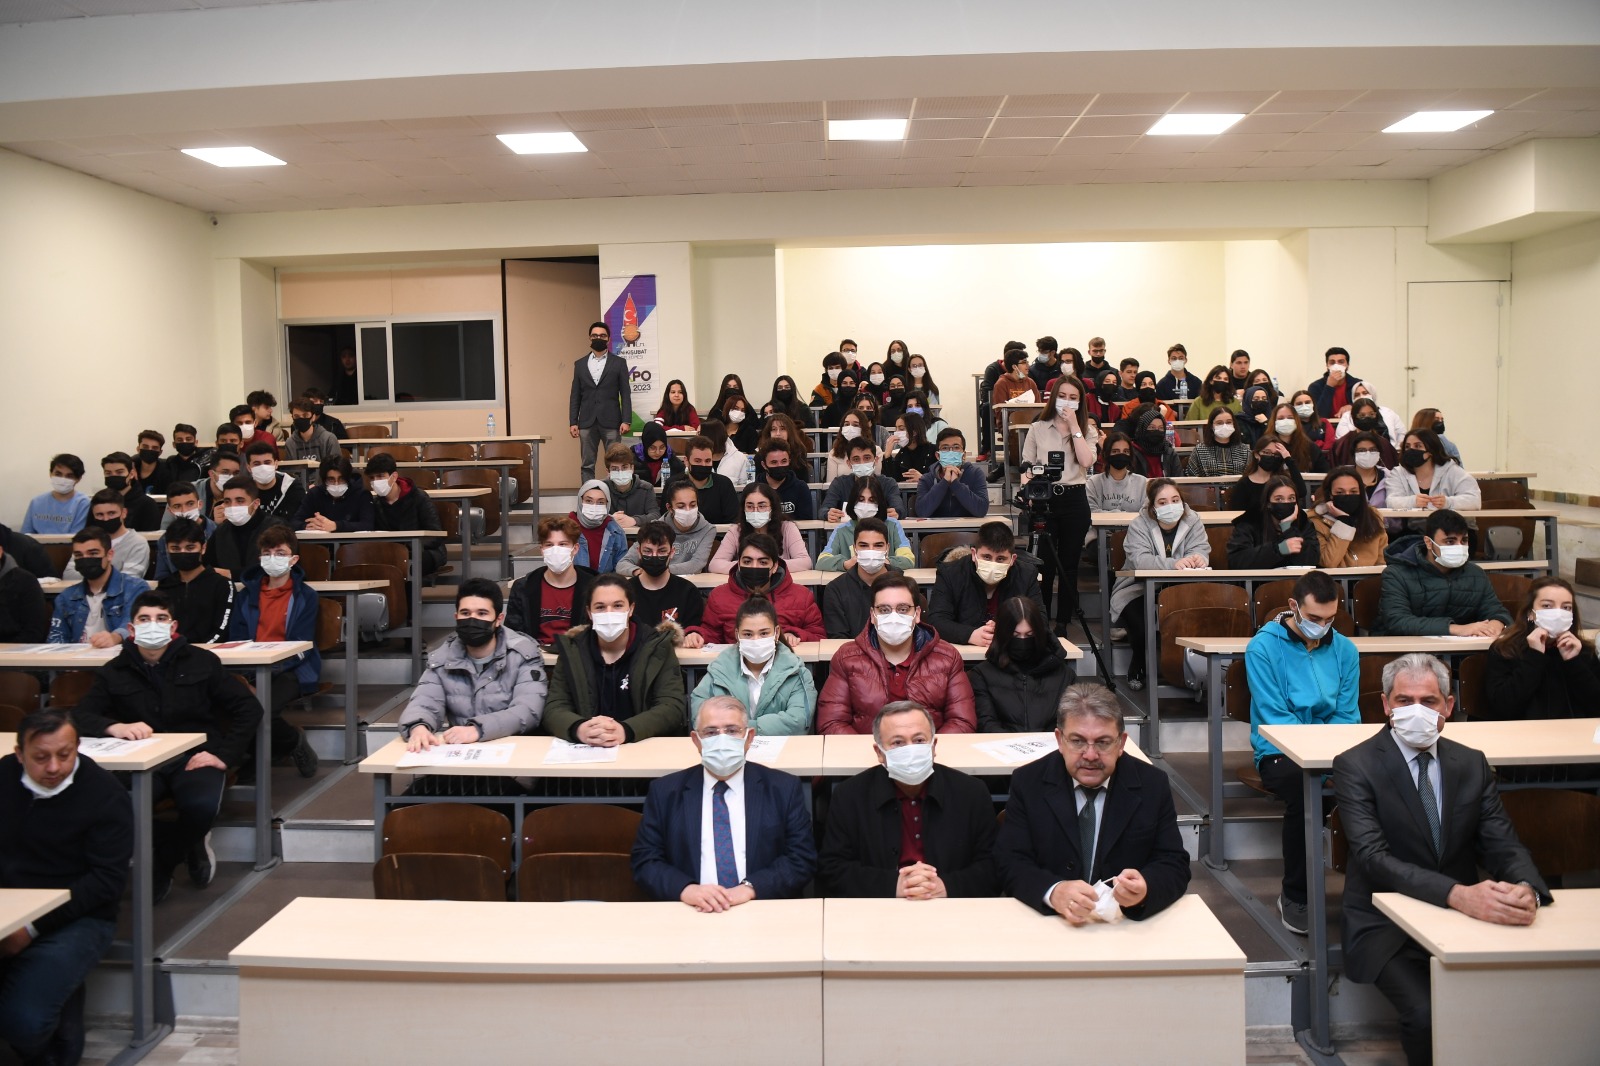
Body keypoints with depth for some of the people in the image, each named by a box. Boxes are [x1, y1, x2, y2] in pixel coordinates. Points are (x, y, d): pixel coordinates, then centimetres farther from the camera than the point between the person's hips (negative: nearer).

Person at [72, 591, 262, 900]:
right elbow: (79, 716, -3)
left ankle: (159, 866, 1)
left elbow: (249, 709, 4)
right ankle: (188, 845, -4)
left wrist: (225, 755, -8)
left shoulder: (202, 662, 5)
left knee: (203, 806, -34)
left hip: (195, 757, -1)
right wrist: (114, 727, -25)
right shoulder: (114, 672, 9)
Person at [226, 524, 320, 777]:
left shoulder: (305, 596, 5)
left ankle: (293, 740, 1)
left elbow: (302, 646, -4)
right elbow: (235, 641, 10)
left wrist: (272, 666, -21)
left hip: (290, 671, -4)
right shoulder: (247, 595, 16)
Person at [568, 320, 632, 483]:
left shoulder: (619, 363, 7)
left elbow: (625, 394, 2)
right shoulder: (579, 364, 13)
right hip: (587, 422, 2)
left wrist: (626, 420, -7)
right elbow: (575, 396, 11)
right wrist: (572, 422, 3)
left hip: (611, 422, -2)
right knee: (587, 465, 3)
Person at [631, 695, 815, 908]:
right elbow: (645, 861, 5)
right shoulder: (664, 792, 8)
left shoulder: (785, 789, 6)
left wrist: (750, 888, -14)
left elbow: (802, 859, 2)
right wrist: (685, 889, -14)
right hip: (691, 915, 0)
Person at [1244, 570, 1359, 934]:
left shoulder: (1344, 650, 8)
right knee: (1303, 785, -38)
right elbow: (1275, 718, -11)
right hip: (1280, 750, -4)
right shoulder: (1263, 648, -6)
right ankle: (1293, 897, -18)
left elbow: (1347, 715, 8)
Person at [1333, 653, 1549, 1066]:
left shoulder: (1472, 764, 7)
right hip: (1388, 928, -4)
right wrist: (1458, 894, -35)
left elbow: (1503, 845, 0)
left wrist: (1527, 890, -25)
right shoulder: (1354, 766, -9)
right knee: (1428, 1015, -27)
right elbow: (1373, 857, -20)